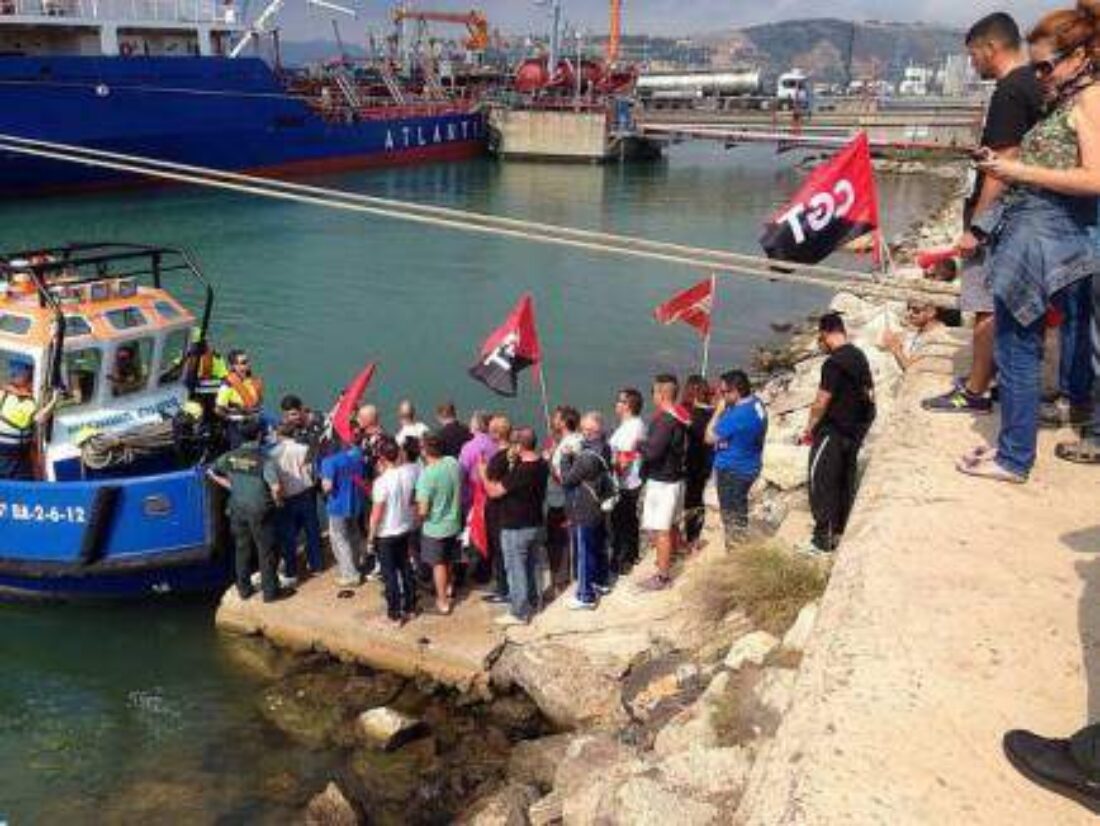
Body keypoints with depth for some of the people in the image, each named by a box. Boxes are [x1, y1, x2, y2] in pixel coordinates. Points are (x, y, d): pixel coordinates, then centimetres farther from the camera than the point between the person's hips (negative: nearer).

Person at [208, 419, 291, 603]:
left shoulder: (230, 457, -4)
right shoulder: (264, 460, -21)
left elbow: (211, 472, 10)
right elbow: (275, 487, -29)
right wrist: (277, 501, -9)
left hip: (238, 510, 5)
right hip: (260, 511, -5)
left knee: (242, 549, 18)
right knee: (266, 551, 8)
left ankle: (244, 589, 29)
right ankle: (270, 591, 16)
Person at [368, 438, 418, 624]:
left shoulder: (381, 481, -25)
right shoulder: (409, 474, -7)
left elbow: (377, 512, -20)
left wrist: (371, 533, -6)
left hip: (386, 534, -6)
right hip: (405, 529, 6)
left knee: (390, 574, 6)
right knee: (406, 568, 19)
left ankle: (395, 614, 15)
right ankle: (410, 606, 31)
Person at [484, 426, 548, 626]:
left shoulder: (520, 471, -28)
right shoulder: (542, 464, -1)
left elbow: (494, 491, -21)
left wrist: (485, 475, -6)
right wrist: (513, 463, 6)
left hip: (515, 527, -8)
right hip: (534, 523, 8)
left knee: (516, 569, 4)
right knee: (528, 566, 23)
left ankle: (518, 613, 13)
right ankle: (529, 601, 37)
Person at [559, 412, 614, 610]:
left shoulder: (588, 456, -29)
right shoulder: (603, 448, 0)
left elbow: (567, 479, -20)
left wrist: (565, 457, -9)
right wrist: (575, 456, -3)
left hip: (584, 512, -9)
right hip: (599, 508, 9)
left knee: (584, 553, 1)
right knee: (599, 547, 23)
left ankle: (586, 596, 9)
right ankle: (601, 582, 39)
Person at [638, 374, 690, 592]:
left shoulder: (665, 420, -23)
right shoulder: (681, 417, 6)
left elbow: (652, 451, -29)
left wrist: (640, 445, -9)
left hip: (661, 482, -10)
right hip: (676, 477, 10)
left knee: (661, 531, -3)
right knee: (672, 525, 21)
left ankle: (662, 576, 2)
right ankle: (669, 561, 36)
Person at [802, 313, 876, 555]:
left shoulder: (834, 363, -18)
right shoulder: (860, 356, 10)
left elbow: (822, 402, -17)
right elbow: (868, 394, 16)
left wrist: (810, 427, -4)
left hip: (833, 431, -9)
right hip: (854, 431, 9)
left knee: (821, 484, -4)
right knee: (844, 483, 13)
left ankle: (822, 540, -4)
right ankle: (837, 534, 19)